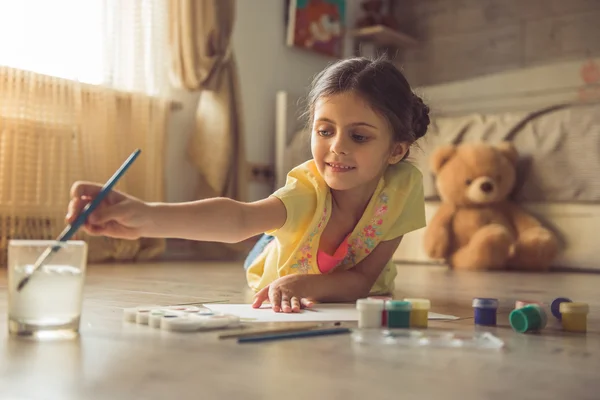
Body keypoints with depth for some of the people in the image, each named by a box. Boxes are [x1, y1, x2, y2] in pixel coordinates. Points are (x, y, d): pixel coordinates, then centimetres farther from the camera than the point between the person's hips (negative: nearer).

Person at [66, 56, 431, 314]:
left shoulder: (404, 186, -31)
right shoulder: (308, 190, -37)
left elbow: (364, 279, -25)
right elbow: (239, 218, -58)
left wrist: (303, 283, -46)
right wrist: (147, 218, -77)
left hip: (359, 309, 1)